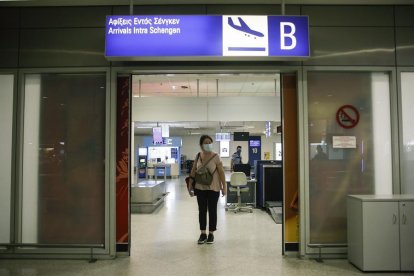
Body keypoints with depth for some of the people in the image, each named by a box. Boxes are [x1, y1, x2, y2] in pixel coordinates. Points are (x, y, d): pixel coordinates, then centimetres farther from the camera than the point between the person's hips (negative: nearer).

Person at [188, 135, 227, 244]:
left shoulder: (215, 156, -9)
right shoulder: (198, 156, 2)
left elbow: (221, 172, -9)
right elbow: (193, 171, 9)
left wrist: (224, 187, -10)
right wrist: (190, 184, 5)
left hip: (213, 188, -3)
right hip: (200, 188, 3)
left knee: (212, 210, 6)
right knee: (202, 210, 9)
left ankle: (211, 234, 19)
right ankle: (203, 233, 20)